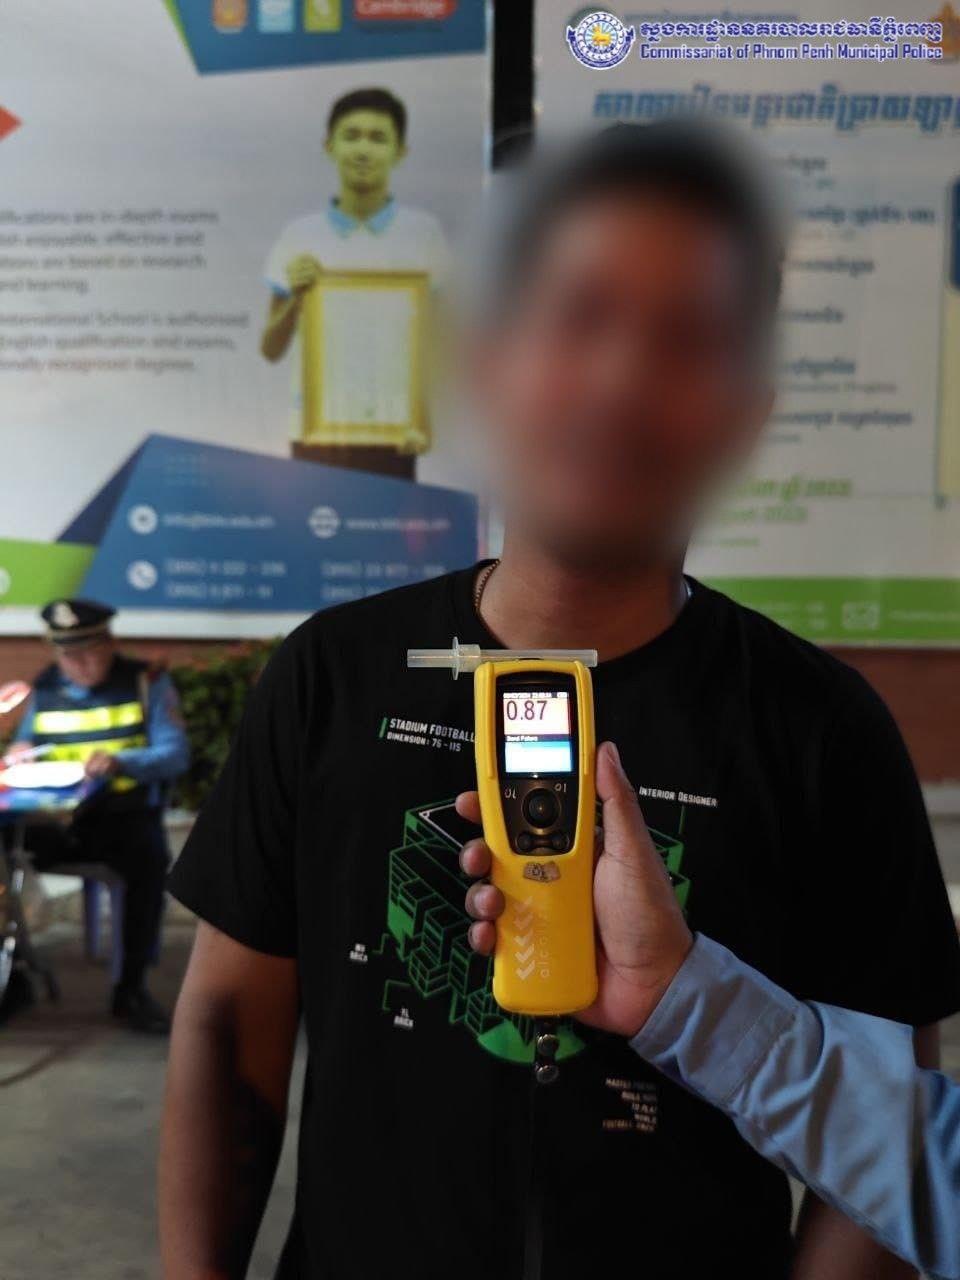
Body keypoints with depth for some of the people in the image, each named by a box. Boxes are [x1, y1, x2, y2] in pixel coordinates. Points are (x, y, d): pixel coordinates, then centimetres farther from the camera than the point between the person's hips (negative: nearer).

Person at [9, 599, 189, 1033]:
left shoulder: (146, 682, 1)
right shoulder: (44, 688, 13)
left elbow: (175, 753, -7)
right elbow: (23, 747, 21)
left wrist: (120, 762, -24)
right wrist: (18, 755, -4)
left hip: (125, 814, -3)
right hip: (55, 818, 3)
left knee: (150, 858, -34)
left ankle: (132, 987, -17)